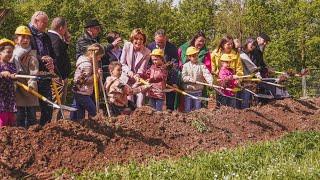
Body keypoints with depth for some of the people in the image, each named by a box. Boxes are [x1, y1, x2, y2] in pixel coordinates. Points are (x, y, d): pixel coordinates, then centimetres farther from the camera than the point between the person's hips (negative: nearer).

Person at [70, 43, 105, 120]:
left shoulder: (84, 59, 12)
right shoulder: (87, 64, -19)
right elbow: (86, 81, -21)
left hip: (77, 92, 10)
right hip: (83, 94, -10)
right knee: (93, 112, -3)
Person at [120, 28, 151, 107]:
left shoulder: (147, 52, -5)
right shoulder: (126, 46, -2)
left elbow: (142, 68, -7)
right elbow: (122, 63, 0)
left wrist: (137, 75, -28)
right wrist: (128, 71, -18)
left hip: (138, 78, 0)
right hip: (127, 78, 0)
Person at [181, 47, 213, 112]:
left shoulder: (201, 65, -2)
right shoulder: (186, 66, -1)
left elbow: (207, 74, -15)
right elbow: (183, 77, -7)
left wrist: (210, 82, -32)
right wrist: (191, 79, -21)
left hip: (198, 90, 0)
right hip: (188, 90, 0)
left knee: (197, 109, 6)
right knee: (187, 109, 5)